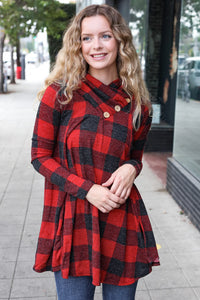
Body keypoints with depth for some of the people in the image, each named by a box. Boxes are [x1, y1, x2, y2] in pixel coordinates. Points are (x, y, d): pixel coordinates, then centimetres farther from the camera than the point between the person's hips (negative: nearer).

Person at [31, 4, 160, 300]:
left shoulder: (138, 106, 1)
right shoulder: (60, 93, -6)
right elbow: (40, 156, -3)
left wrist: (131, 168, -11)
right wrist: (86, 189, -15)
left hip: (121, 220, 3)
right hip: (72, 220, -2)